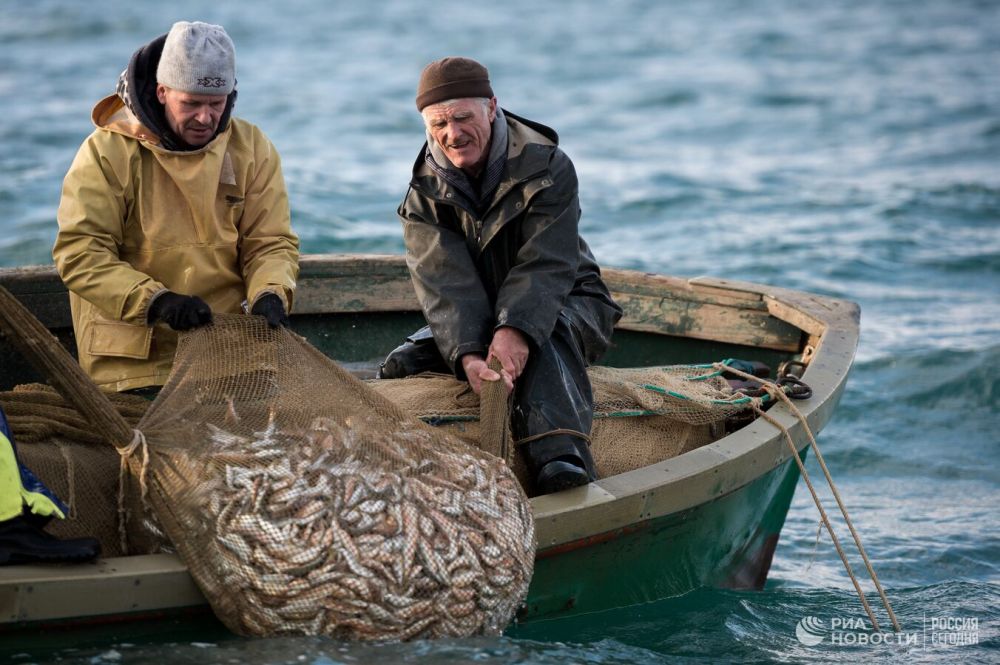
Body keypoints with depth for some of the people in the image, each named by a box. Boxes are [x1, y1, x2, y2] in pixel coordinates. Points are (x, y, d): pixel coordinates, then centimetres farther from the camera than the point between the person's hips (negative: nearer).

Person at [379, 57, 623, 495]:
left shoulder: (546, 167, -15)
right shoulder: (425, 193, -6)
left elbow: (545, 265, -25)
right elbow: (445, 283, -20)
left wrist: (517, 331, -45)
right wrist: (468, 355, -40)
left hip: (562, 305, -5)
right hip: (469, 323, 5)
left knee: (546, 340, -40)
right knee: (401, 368, -21)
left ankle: (560, 456, -58)